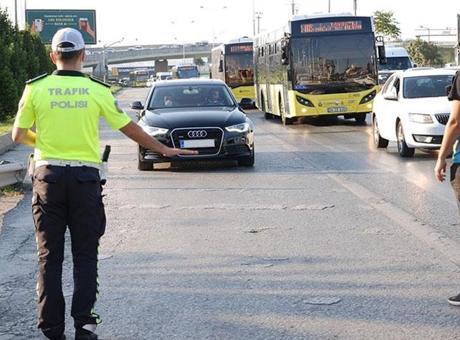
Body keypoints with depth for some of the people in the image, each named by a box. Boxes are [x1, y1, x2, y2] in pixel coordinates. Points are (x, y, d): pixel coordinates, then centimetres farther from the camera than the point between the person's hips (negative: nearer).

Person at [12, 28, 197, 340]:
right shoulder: (97, 90, -2)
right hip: (85, 178, 0)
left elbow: (18, 135, 5)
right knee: (85, 255, 8)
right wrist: (164, 150, 16)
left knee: (50, 255, 7)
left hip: (48, 176, 0)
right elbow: (129, 128, 4)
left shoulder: (36, 88, -1)